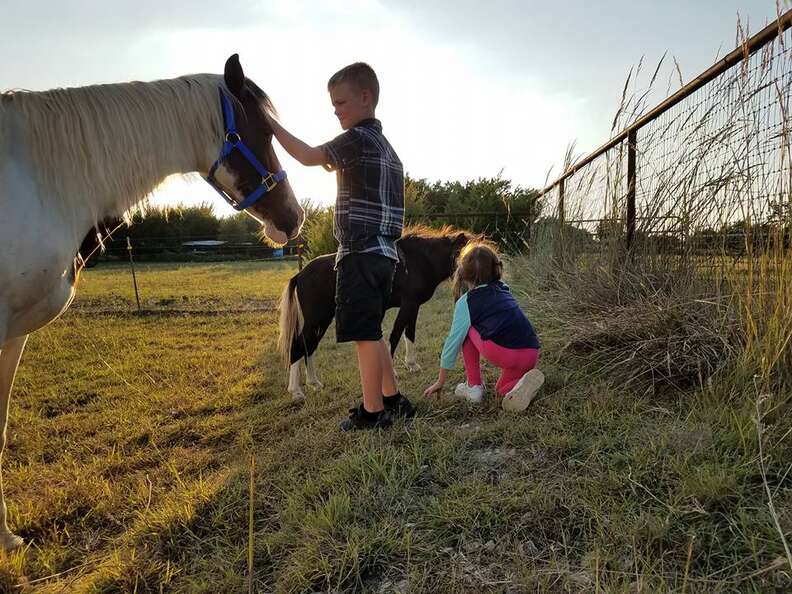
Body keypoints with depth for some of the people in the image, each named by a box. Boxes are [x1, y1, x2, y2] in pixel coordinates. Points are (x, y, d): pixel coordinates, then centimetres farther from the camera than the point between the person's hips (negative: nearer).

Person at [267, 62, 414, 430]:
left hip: (361, 251, -10)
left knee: (366, 334, -4)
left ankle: (373, 412, 4)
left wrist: (270, 124, -4)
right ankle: (393, 400, 25)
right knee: (371, 333, 17)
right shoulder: (385, 145, 20)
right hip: (384, 251, 10)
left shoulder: (357, 138, -8)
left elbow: (308, 156, -10)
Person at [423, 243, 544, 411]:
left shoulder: (466, 302, 7)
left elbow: (453, 341, 12)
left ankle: (474, 387, 19)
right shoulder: (503, 289, 22)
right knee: (502, 391, 33)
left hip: (501, 353, -6)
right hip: (531, 355, 6)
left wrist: (440, 382, 22)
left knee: (467, 330, 21)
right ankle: (522, 383, -2)